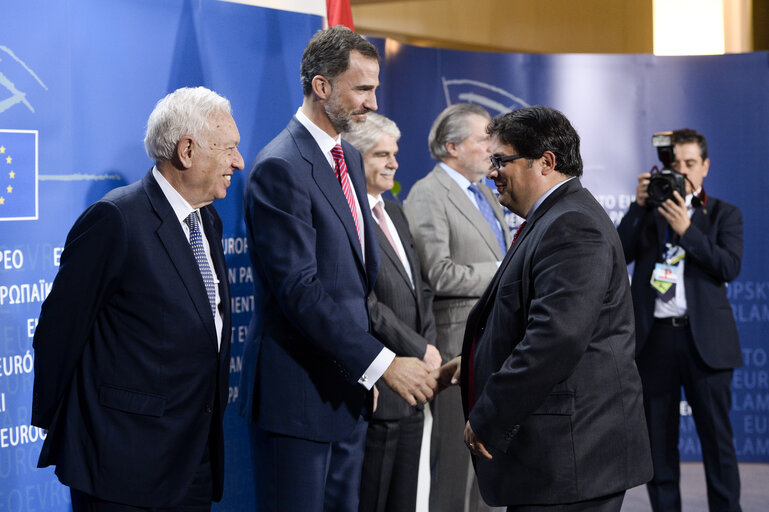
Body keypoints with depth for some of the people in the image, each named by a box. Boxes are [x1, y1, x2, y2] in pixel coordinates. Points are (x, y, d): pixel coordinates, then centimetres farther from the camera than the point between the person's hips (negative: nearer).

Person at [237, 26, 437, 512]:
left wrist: (368, 374, 12)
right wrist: (383, 363, -21)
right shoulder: (280, 168, -16)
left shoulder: (349, 158, 13)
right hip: (298, 394, -9)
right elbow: (299, 290, -22)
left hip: (349, 390, 9)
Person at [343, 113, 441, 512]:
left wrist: (429, 348, 3)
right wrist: (422, 352, -12)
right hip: (375, 390, -9)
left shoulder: (393, 211, 16)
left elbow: (420, 289, 18)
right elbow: (364, 306, -18)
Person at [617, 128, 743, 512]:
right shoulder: (648, 212, 14)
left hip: (704, 340, -2)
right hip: (655, 337, 2)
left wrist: (686, 230, -15)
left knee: (717, 438, -2)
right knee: (658, 441, 5)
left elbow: (730, 267, -6)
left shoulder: (724, 214, 10)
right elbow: (619, 255, 0)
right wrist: (639, 206, -9)